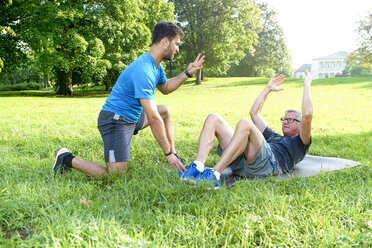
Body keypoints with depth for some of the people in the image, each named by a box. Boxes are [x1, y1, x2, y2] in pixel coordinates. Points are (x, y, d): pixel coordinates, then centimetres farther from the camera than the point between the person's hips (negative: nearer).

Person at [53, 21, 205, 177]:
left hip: (132, 117, 11)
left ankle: (175, 155, 22)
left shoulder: (155, 65, 5)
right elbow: (153, 119, -28)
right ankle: (67, 160, 0)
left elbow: (165, 88, 27)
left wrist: (187, 73, 14)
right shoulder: (143, 71, -27)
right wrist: (167, 153, -23)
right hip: (115, 119, -11)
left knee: (165, 111, 21)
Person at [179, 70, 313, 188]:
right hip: (240, 161, 7)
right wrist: (268, 88, 48)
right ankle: (198, 167, -29)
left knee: (245, 123, -33)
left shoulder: (299, 143, 26)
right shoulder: (273, 137, 44)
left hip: (267, 163, -7)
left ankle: (214, 174, -41)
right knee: (213, 119, -6)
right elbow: (254, 112, 47)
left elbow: (307, 116, 7)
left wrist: (306, 86, 16)